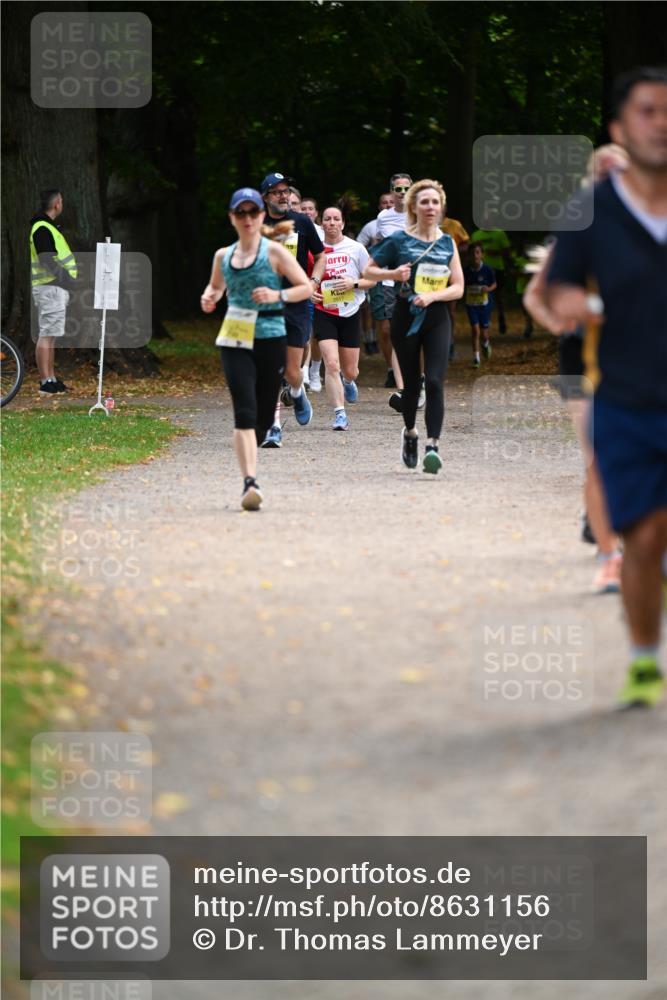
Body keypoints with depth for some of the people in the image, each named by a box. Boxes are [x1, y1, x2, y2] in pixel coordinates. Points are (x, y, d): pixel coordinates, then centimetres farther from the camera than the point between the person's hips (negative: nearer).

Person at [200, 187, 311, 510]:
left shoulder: (274, 252, 1)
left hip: (270, 338, -1)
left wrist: (278, 295, -17)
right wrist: (209, 297, 6)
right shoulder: (223, 256, 11)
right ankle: (250, 482, -24)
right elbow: (216, 285, 30)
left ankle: (248, 459, 35)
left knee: (263, 416, 6)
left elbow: (306, 287, 0)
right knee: (245, 412, -15)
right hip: (235, 340, 1)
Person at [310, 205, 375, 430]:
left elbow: (372, 279, 4)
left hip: (350, 313, 1)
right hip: (324, 313, -1)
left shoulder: (356, 249, -1)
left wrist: (354, 284, -15)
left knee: (350, 370, 9)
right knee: (331, 364, -17)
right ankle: (340, 414, -14)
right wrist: (309, 292, -9)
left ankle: (348, 381, 47)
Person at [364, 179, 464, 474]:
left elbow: (458, 287, 4)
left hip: (437, 318, 1)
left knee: (435, 382, -13)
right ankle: (410, 433, 34)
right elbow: (369, 271, 5)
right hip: (406, 317, -1)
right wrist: (393, 274, -14)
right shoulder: (400, 240, -1)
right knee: (411, 383, 7)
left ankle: (433, 446, -19)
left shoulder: (447, 243, 6)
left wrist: (432, 295, -14)